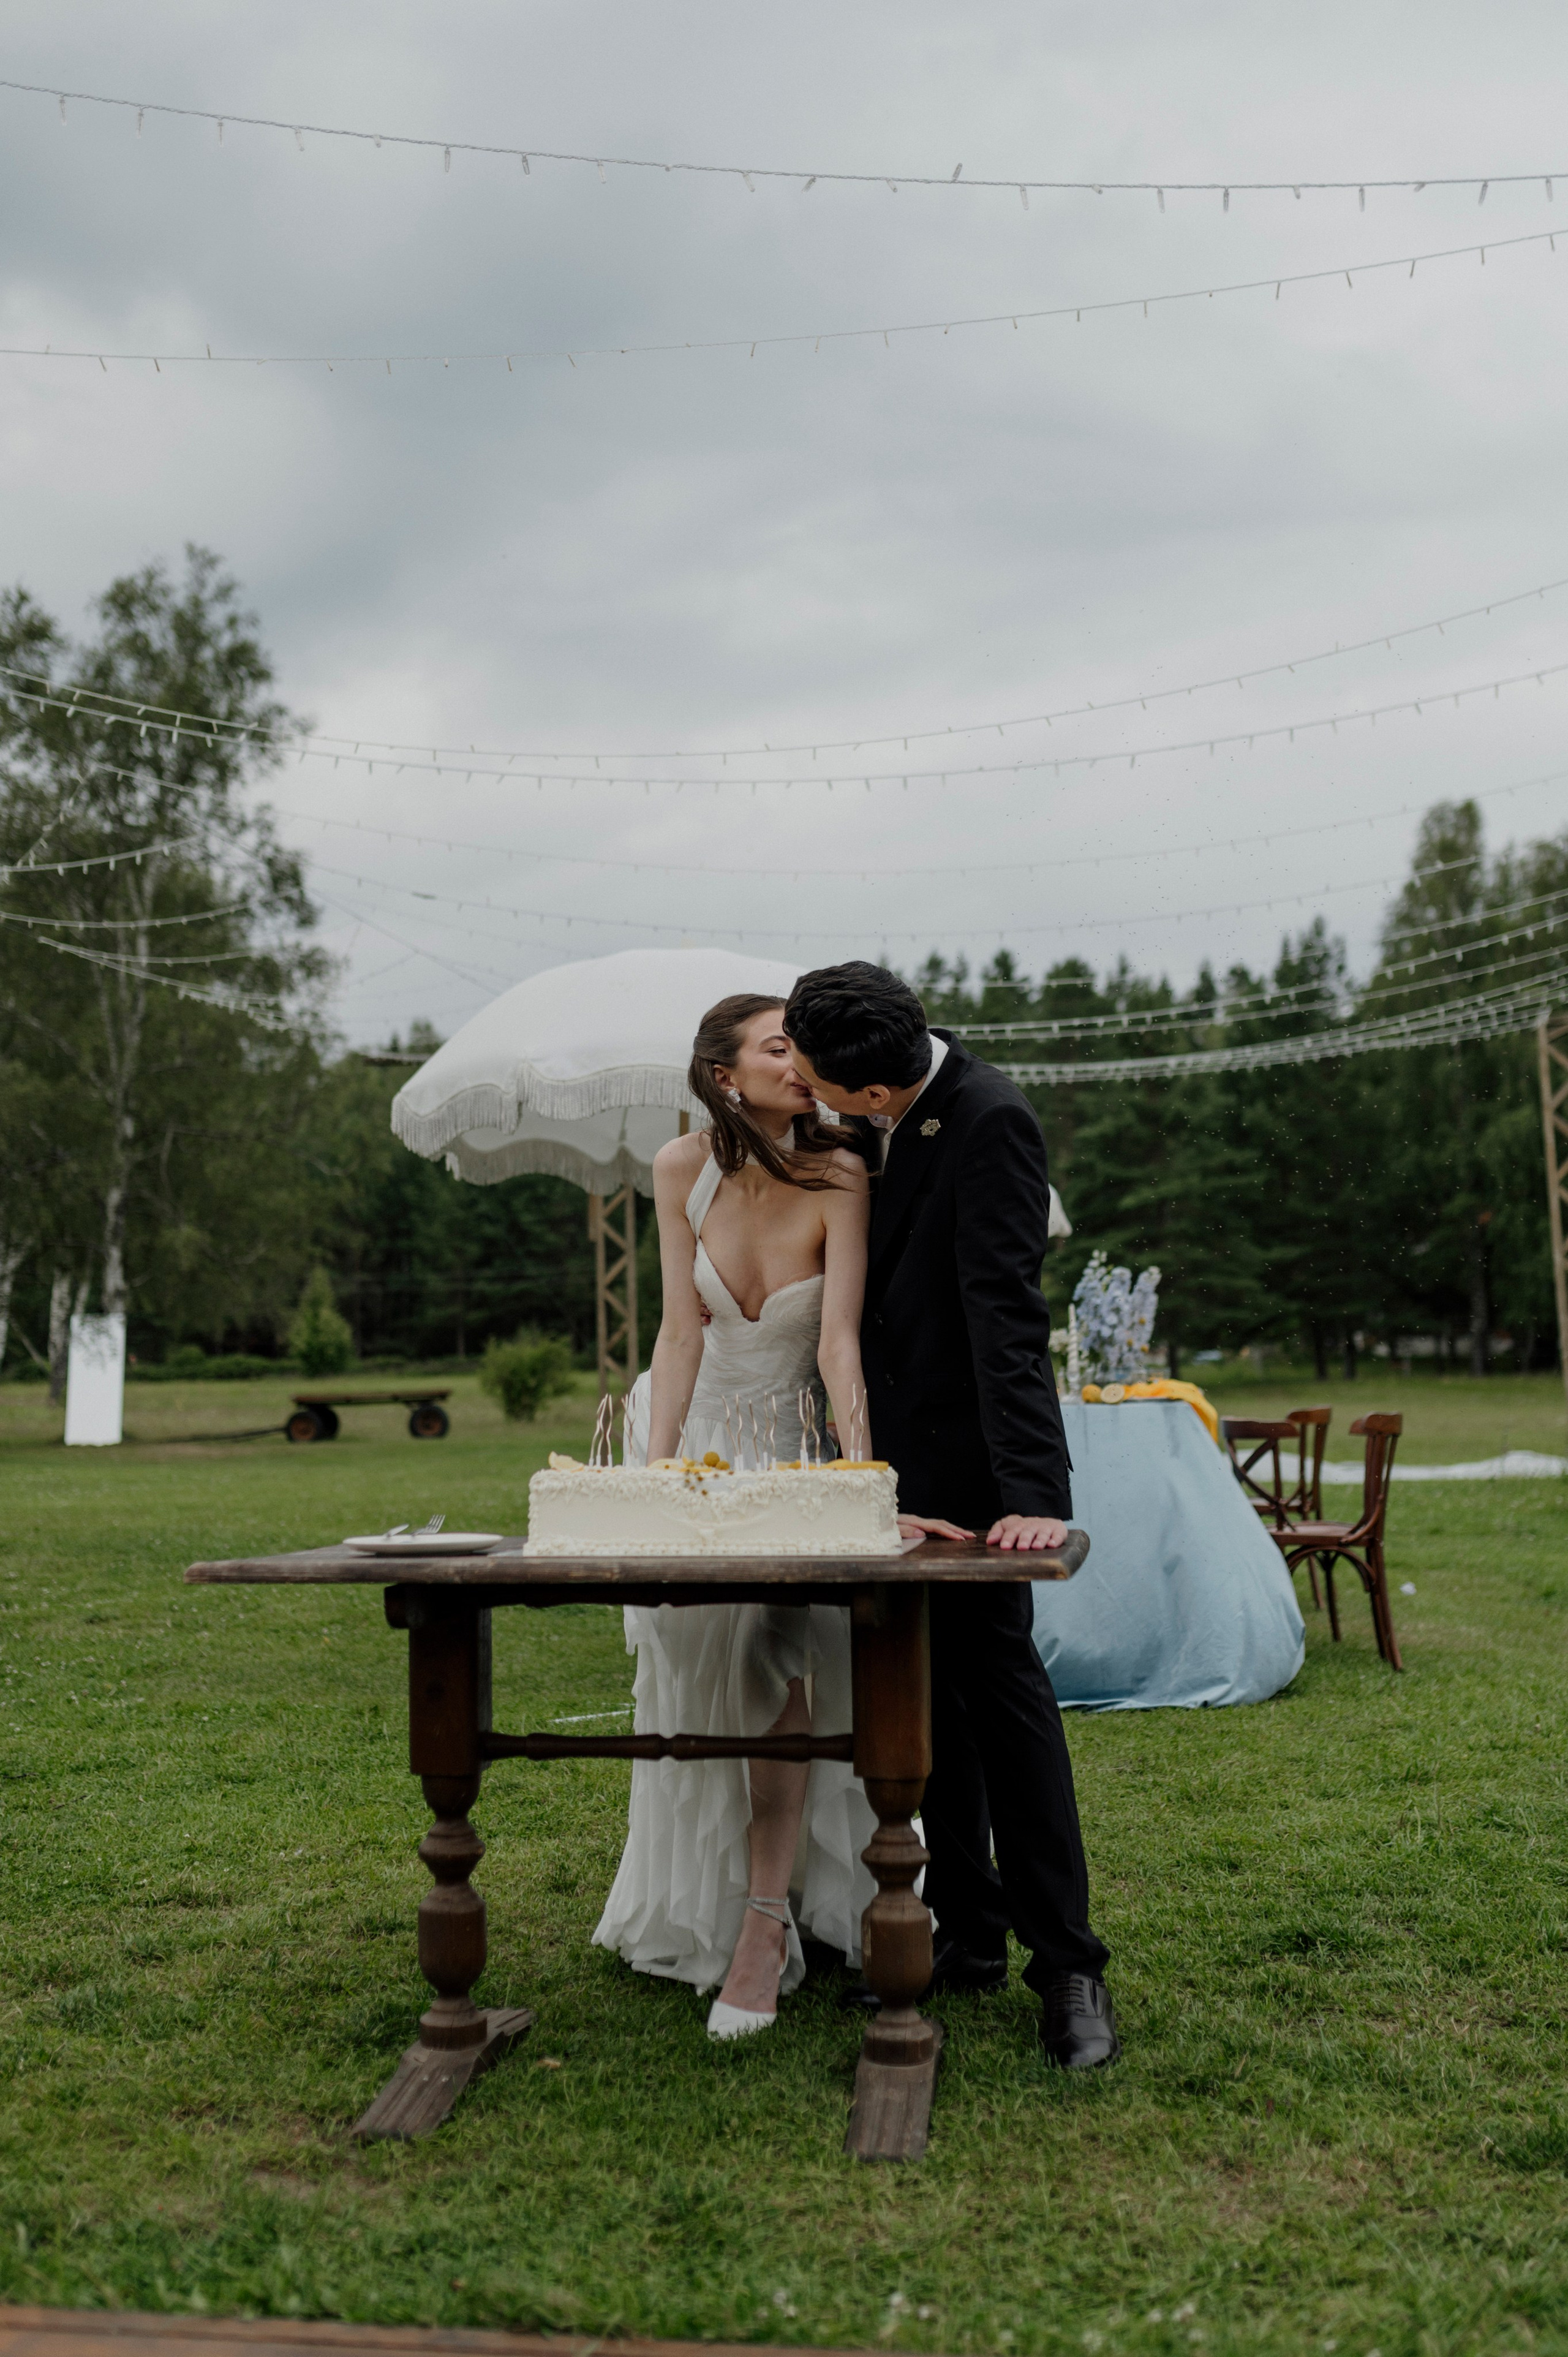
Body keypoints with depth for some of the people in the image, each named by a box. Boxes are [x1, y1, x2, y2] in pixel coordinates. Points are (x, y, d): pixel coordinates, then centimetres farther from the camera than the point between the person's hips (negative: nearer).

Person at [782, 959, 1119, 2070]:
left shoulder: (989, 1121, -22)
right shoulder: (880, 1117, 2)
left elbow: (1006, 1309, -28)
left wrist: (1029, 1489, -32)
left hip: (966, 1448, -8)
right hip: (893, 1446, 8)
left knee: (998, 1678, -6)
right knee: (927, 1689, 11)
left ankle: (1068, 1966, 3)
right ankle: (969, 1936, 21)